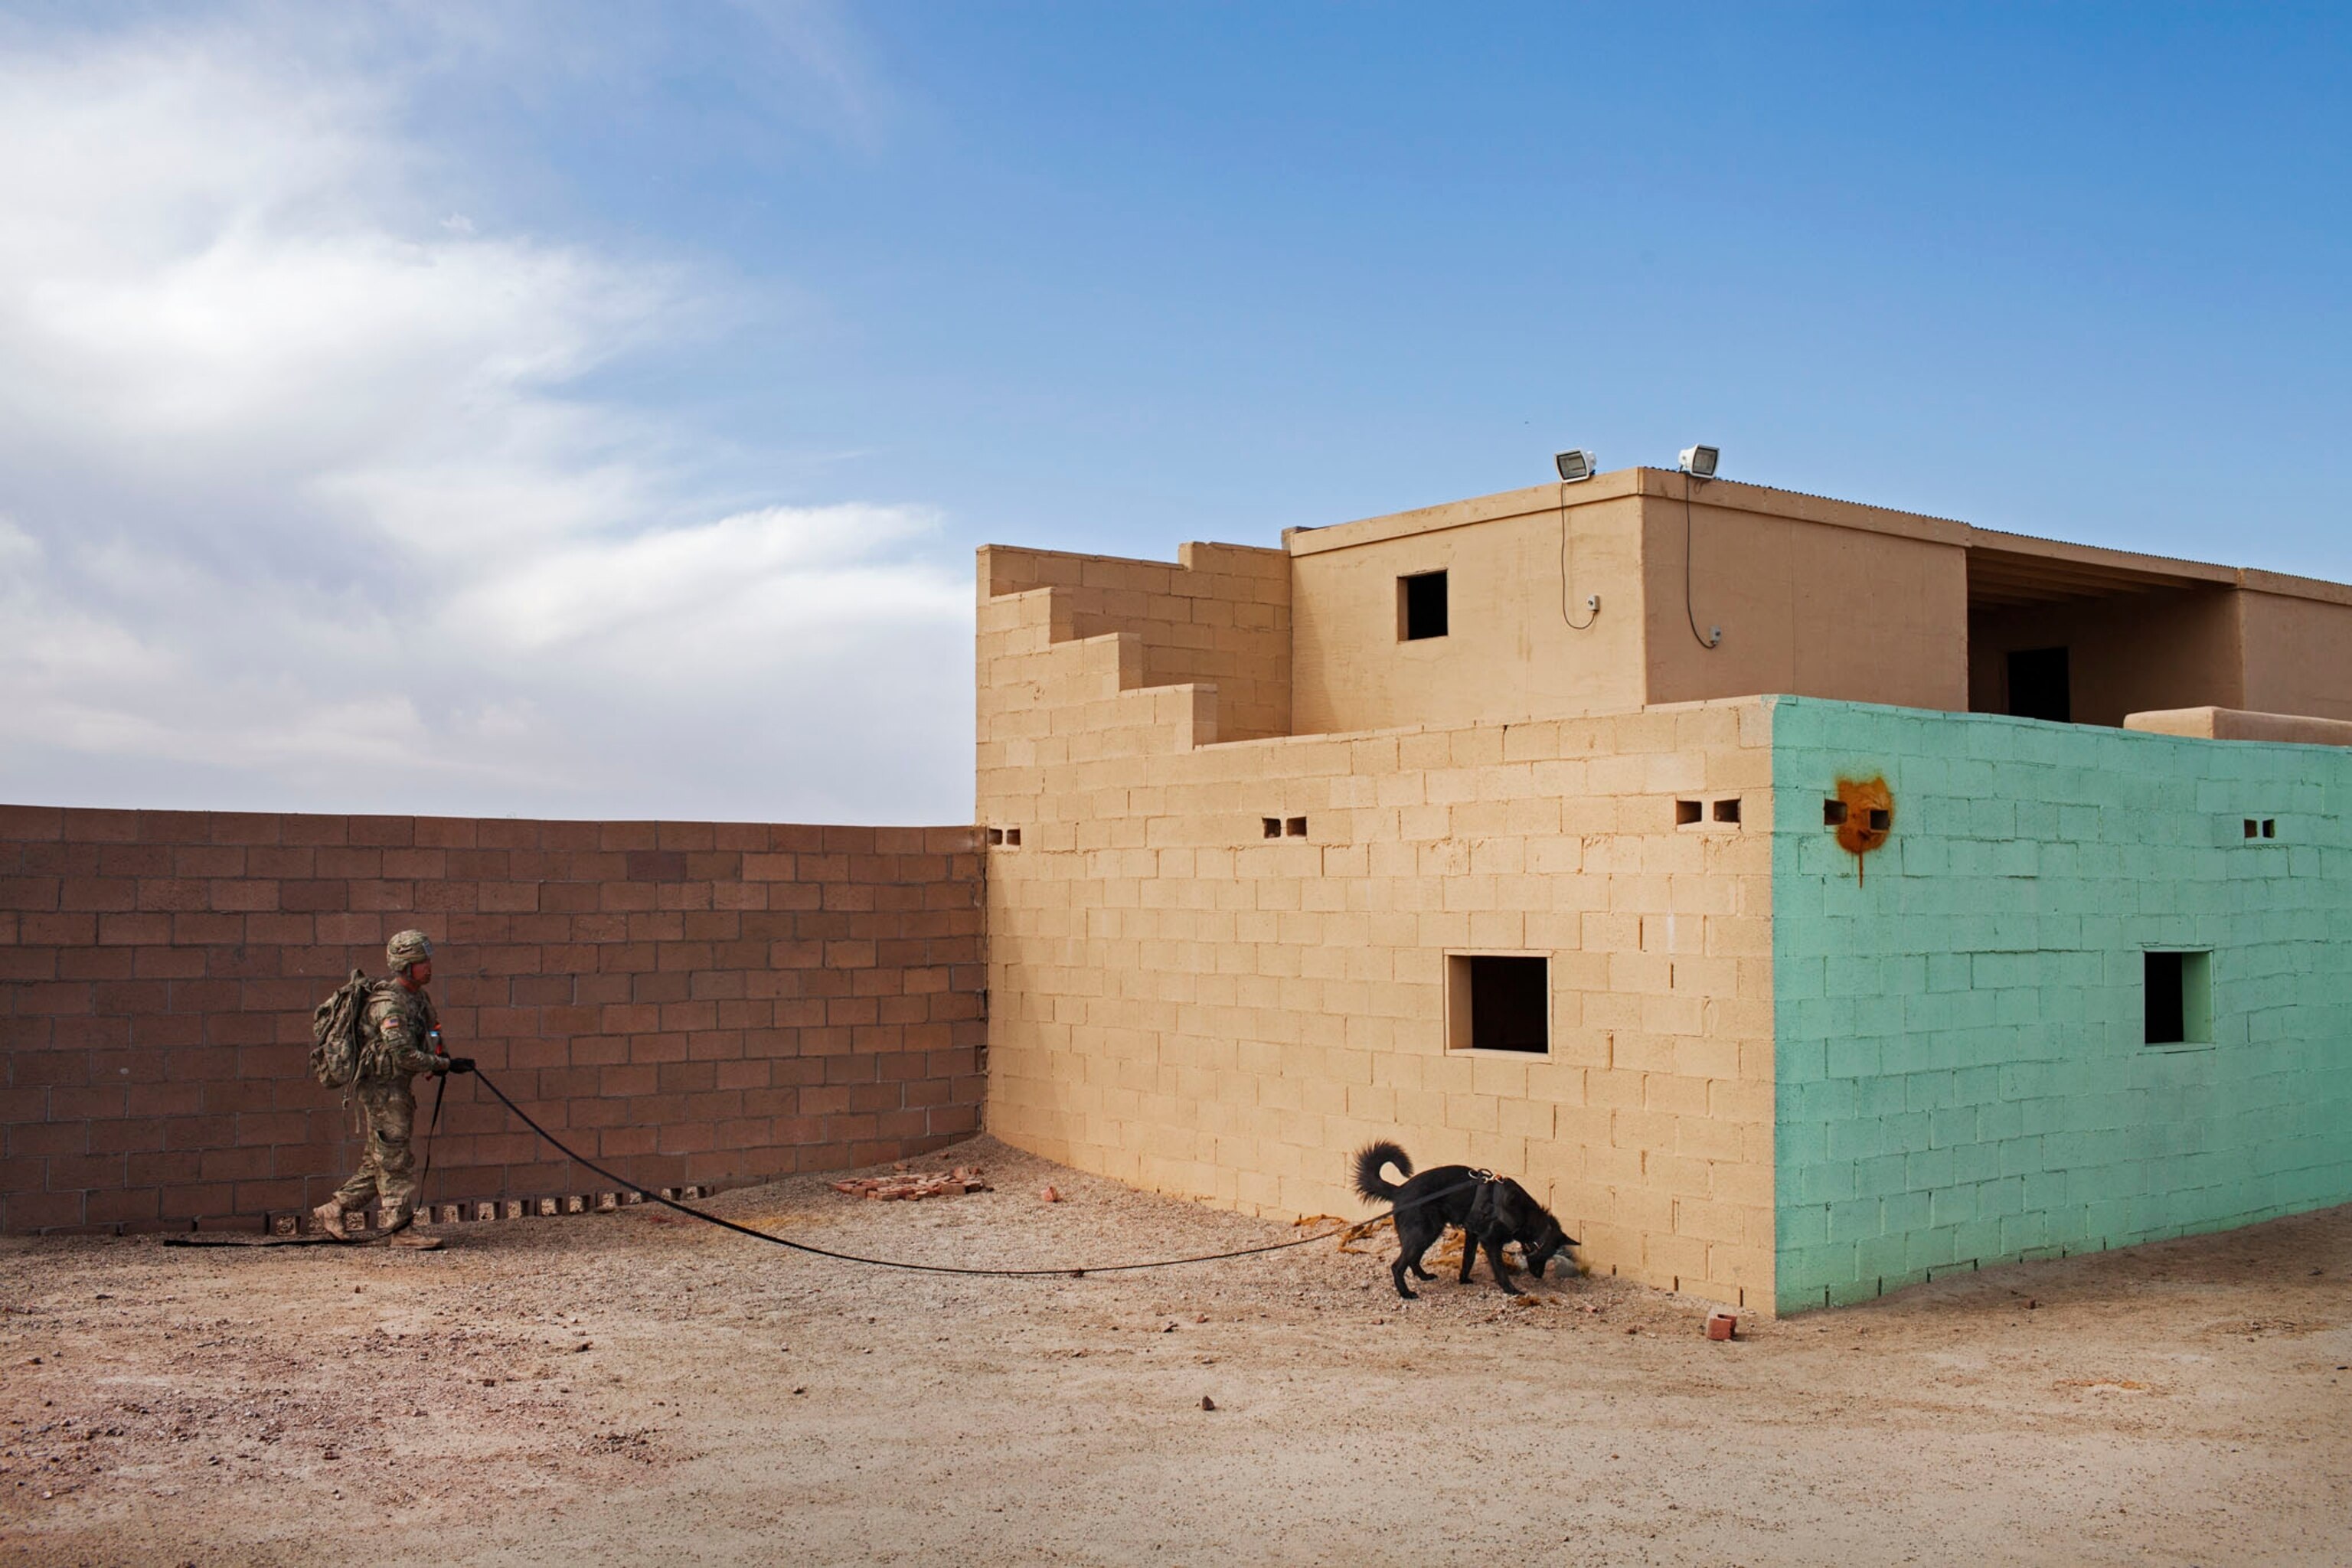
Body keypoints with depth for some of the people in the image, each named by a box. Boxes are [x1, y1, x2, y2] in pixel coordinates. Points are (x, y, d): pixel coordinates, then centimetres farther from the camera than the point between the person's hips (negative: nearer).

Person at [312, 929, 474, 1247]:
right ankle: (403, 1229, 1)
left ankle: (333, 1210, 24)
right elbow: (404, 1054, -26)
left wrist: (440, 1057, 7)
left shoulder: (416, 996, 10)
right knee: (395, 1160, -4)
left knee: (381, 1159, 15)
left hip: (397, 1088, 10)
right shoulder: (389, 1003, -20)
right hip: (380, 1087, -10)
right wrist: (446, 1064, -22)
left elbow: (426, 1035, 26)